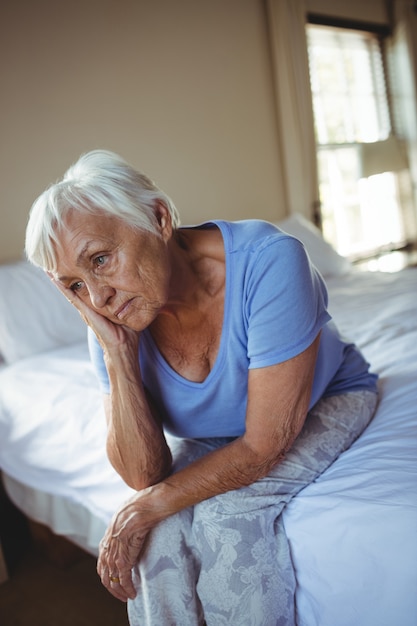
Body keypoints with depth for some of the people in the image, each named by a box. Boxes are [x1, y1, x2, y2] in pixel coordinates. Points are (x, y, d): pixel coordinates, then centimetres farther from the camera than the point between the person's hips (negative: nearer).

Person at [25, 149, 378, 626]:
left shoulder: (266, 261, -35)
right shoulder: (110, 321, -20)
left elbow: (264, 446, -29)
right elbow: (145, 474, -20)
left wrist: (148, 506, -24)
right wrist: (117, 355, -33)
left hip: (325, 401, -3)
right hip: (213, 434, 3)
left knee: (228, 511, -25)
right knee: (158, 531, -20)